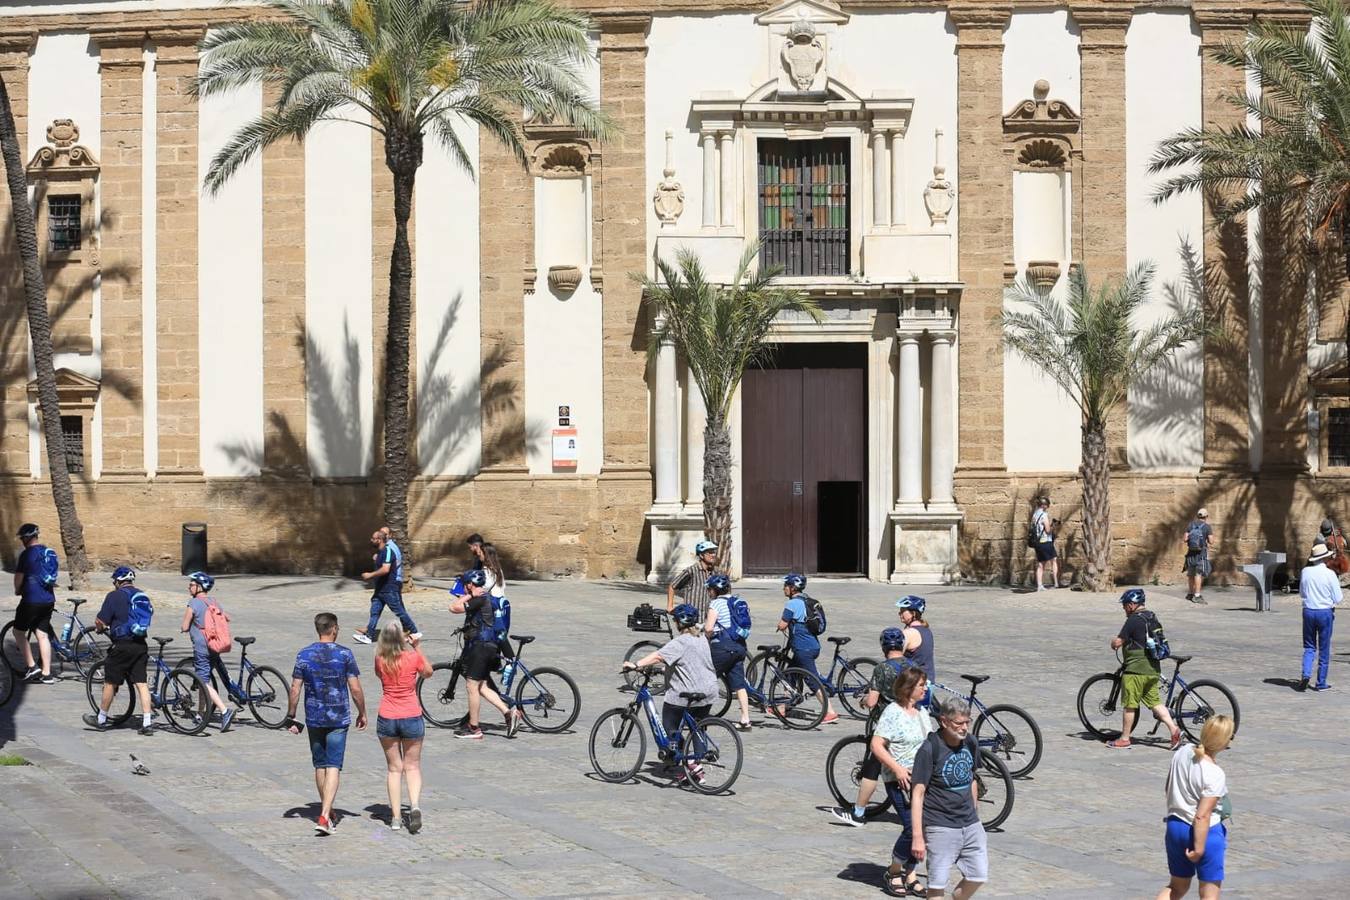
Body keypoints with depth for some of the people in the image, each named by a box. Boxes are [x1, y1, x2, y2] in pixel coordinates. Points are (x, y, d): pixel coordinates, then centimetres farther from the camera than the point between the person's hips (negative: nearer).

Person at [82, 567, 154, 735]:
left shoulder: (114, 596, -8)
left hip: (122, 646, -5)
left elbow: (100, 622, -9)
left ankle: (101, 719, 20)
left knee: (110, 683, 8)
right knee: (141, 684, 5)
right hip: (141, 645, 5)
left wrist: (100, 627, 15)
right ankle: (146, 723, 1)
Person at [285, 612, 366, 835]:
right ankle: (324, 816, -17)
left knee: (320, 765, 17)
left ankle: (327, 812, 28)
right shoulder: (345, 654, -7)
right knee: (333, 767, -4)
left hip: (314, 717, 3)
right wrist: (362, 713, 7)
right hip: (339, 718, -2)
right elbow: (355, 689, -6)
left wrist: (291, 716, 8)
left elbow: (295, 688, -2)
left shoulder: (304, 655, -1)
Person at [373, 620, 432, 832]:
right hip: (412, 717, -1)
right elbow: (428, 672, 10)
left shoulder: (380, 660, -5)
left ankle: (395, 817, 6)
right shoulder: (413, 657, -10)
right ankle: (414, 805, -15)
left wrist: (402, 645, 14)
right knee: (412, 767, 10)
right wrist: (417, 648, 10)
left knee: (394, 768, 10)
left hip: (386, 718, 1)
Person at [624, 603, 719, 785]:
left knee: (670, 726, 4)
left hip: (684, 695, -8)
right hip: (708, 694, 8)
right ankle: (696, 767, 20)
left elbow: (658, 656, -26)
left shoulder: (681, 642, -16)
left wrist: (636, 665, -29)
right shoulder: (701, 639, 11)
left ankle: (689, 762, -7)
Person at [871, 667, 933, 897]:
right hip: (900, 781, -7)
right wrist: (897, 768, -22)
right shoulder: (893, 712, -11)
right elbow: (876, 745, -15)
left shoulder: (922, 713, 13)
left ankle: (910, 873, 18)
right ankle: (894, 872, 6)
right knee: (912, 828, -13)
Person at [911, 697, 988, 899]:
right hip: (940, 827, -6)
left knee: (978, 875, 8)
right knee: (938, 882, -3)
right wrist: (918, 837, -19)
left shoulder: (971, 743, 2)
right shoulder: (930, 749, -16)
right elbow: (917, 793, -16)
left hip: (970, 824, 6)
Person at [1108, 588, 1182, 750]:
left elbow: (1118, 642, -16)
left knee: (1129, 705, 2)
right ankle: (1174, 730, 0)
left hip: (1135, 670, -8)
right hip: (1153, 669, 8)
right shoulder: (1152, 618, 12)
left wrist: (1113, 642, 7)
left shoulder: (1133, 620, -15)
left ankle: (1124, 739, 9)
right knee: (1155, 702, 13)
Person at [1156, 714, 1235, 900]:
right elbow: (1202, 816, -24)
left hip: (1175, 826, 7)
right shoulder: (1215, 775, -23)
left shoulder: (1182, 752, -3)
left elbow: (1168, 789, 10)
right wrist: (1199, 848, -18)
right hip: (1205, 833, -7)